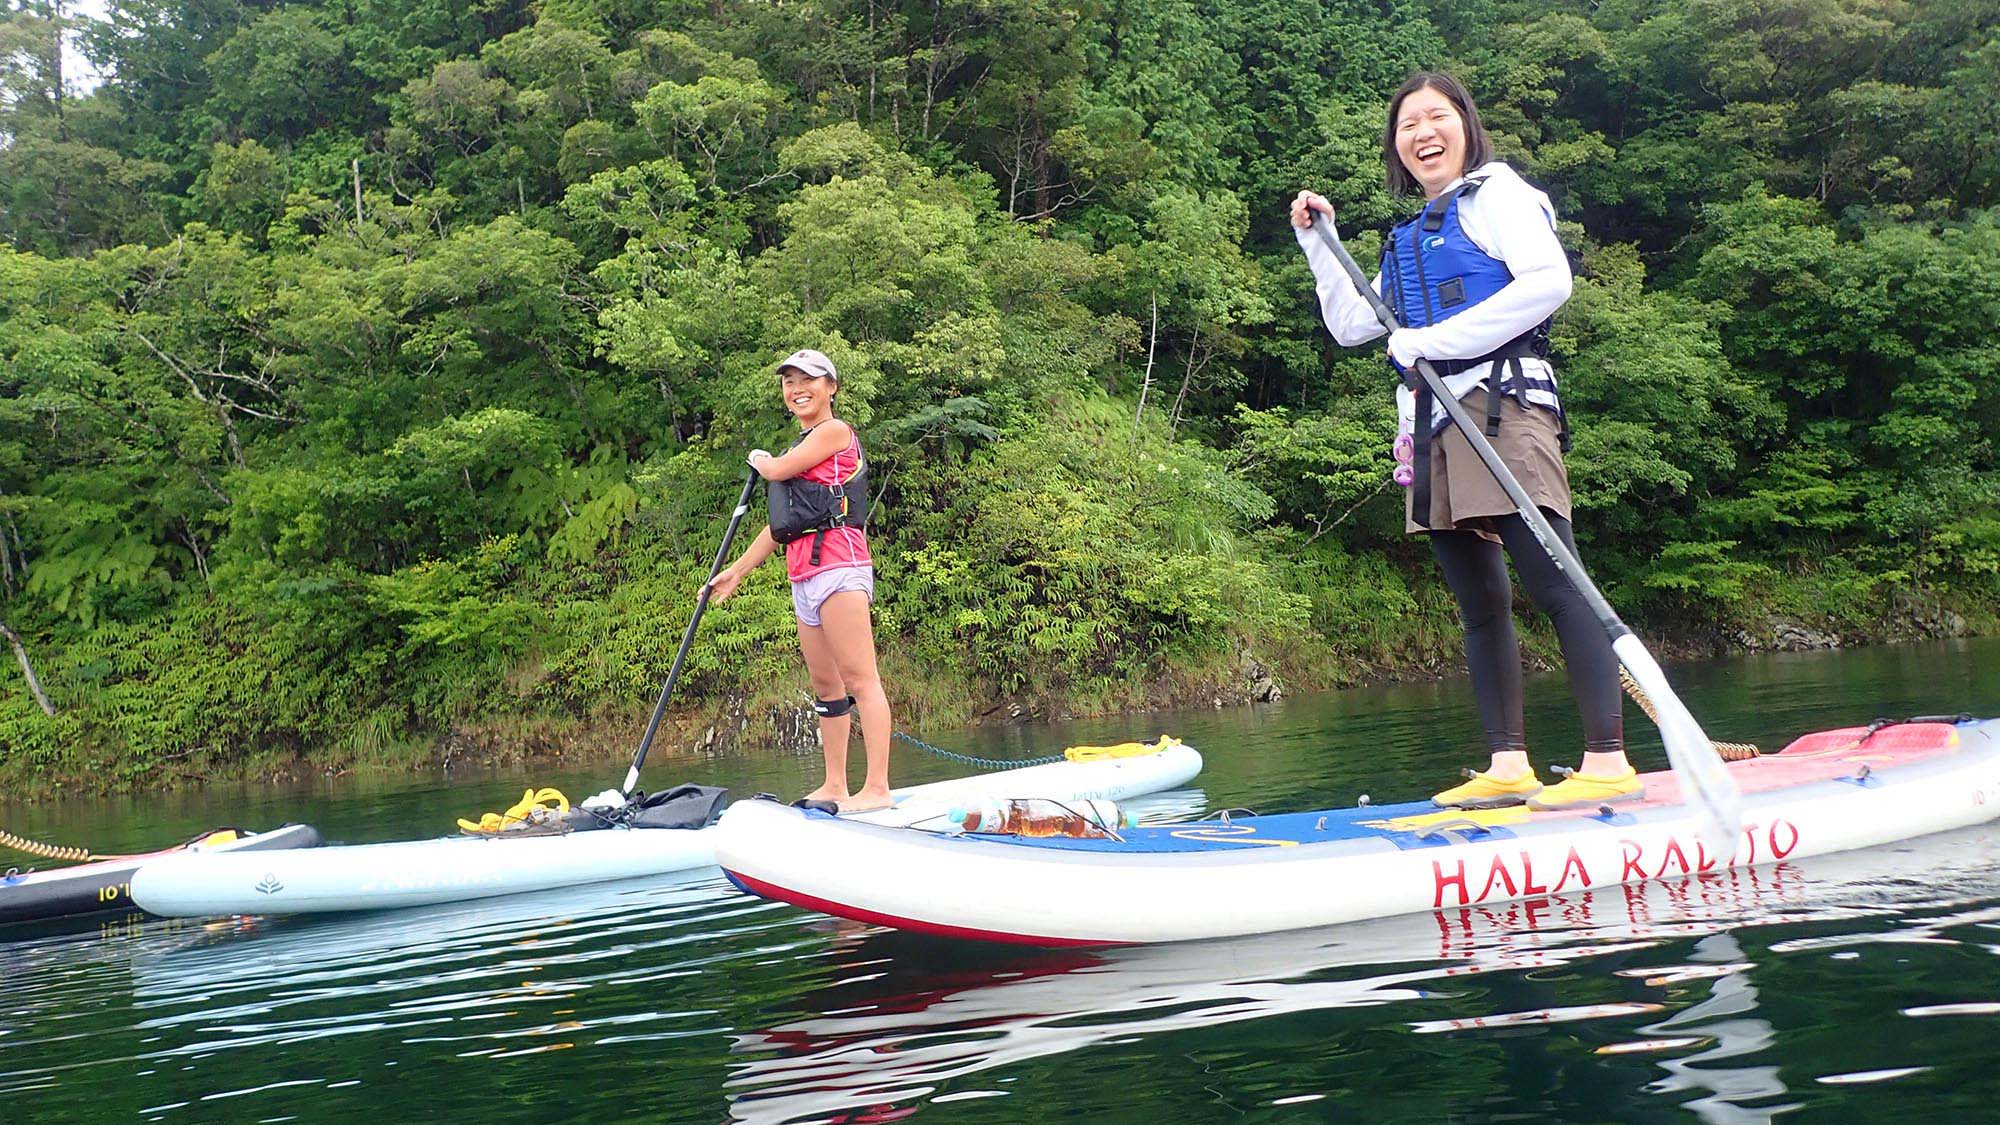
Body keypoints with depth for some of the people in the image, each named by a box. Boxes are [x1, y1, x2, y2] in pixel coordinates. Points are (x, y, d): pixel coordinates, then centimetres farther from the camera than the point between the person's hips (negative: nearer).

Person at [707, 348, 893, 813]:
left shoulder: (835, 431, -1)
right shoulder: (806, 446, 25)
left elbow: (778, 470, -4)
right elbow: (782, 523, 27)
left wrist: (760, 460, 20)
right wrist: (735, 572, 30)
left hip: (837, 565, -10)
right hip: (805, 576, 10)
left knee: (859, 677, -13)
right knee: (825, 686, 10)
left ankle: (877, 788, -17)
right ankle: (834, 787, 15)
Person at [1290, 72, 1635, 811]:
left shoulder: (1493, 192, 3)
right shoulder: (1411, 238, 25)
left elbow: (1549, 281, -14)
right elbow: (1350, 325, 30)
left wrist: (1434, 341, -14)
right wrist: (1316, 243, 21)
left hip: (1500, 406, -8)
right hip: (1435, 428, 8)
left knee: (1553, 583, -15)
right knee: (1479, 603, 6)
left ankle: (1609, 763, -18)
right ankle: (1508, 767, 8)